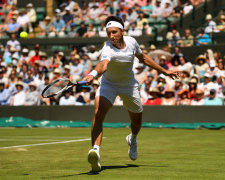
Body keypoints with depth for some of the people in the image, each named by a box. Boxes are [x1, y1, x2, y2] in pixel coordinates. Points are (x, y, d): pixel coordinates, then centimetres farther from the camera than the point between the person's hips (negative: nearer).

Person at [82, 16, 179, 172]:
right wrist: (93, 74, -78)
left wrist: (164, 71, 12)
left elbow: (143, 58, 6)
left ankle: (132, 139, 54)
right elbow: (103, 64, -55)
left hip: (129, 86, 4)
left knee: (137, 121, 18)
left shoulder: (131, 42, -15)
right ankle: (96, 150, -41)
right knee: (99, 112, -31)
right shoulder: (108, 49, -32)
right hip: (108, 84, -4)